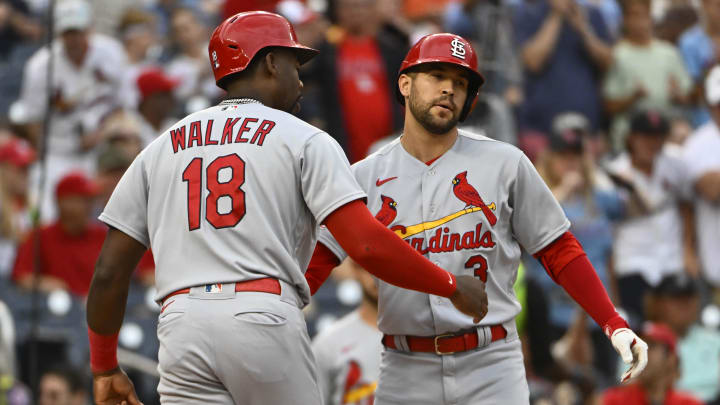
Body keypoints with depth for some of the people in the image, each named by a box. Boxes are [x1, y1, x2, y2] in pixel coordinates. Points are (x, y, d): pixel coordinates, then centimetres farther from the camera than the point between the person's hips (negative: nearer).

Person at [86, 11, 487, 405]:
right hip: (266, 317, -3)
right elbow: (367, 245, -5)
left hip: (180, 327, 3)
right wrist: (451, 286, 8)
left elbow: (109, 273, 16)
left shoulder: (160, 149, 20)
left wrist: (105, 367, 27)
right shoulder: (304, 139, 8)